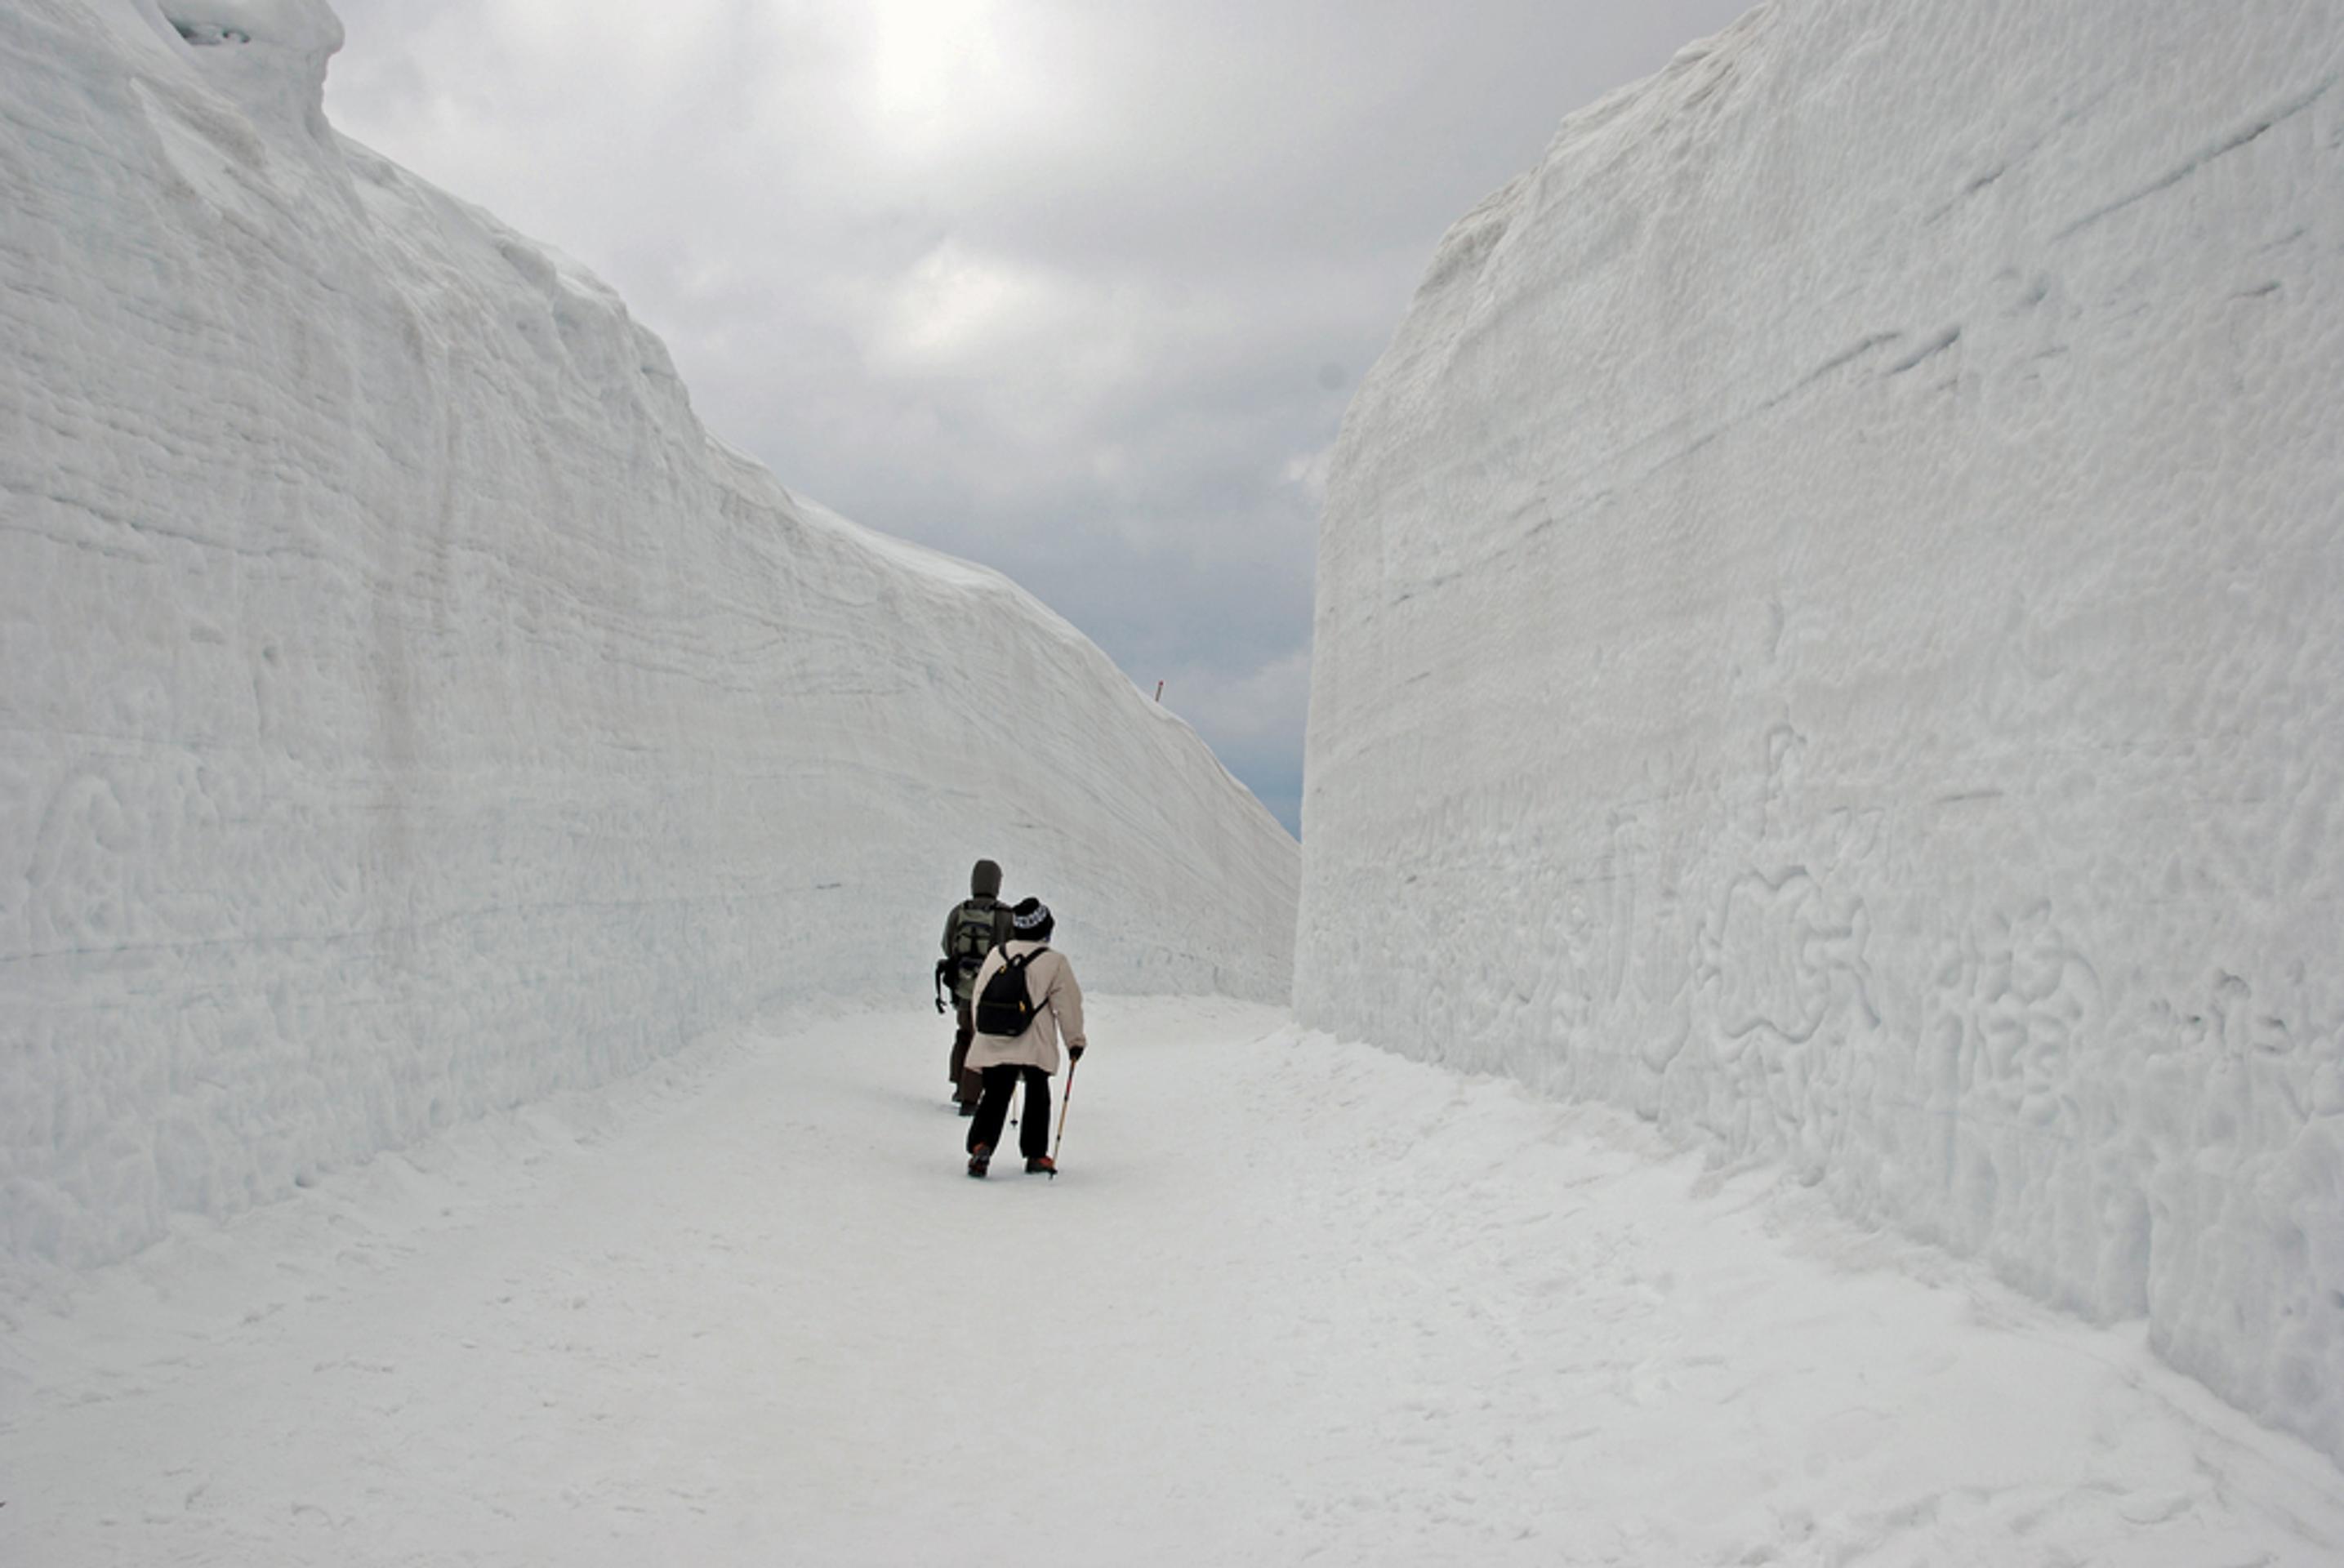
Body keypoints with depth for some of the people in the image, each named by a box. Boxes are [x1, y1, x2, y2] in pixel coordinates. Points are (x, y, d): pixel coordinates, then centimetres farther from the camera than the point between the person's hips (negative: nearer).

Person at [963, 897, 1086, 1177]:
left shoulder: (996, 955, 8)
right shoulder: (1055, 962, -5)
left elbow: (980, 998, 14)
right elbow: (1068, 1005, -2)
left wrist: (984, 1033, 24)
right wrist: (1075, 1040, 9)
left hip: (994, 1045, 3)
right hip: (1036, 1046, -3)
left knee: (995, 1097, 4)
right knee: (1037, 1098, 14)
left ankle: (981, 1145, -17)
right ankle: (1036, 1154, 17)